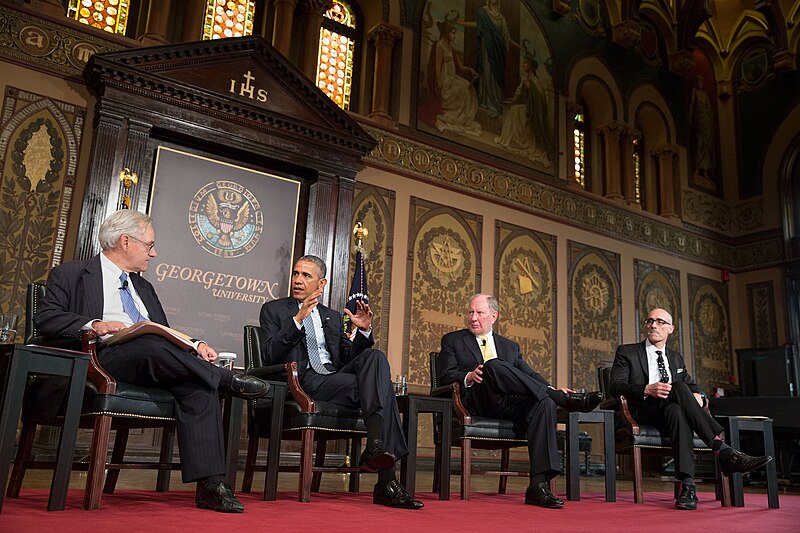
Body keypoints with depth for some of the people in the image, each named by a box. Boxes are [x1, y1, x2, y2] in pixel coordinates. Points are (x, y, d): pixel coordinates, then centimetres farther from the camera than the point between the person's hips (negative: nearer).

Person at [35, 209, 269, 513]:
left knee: (200, 387, -25)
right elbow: (46, 317, -1)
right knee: (150, 345, -39)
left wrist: (195, 346, 5)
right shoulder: (72, 274, 13)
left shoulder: (143, 286, 32)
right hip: (108, 356, -5)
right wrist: (94, 324, -20)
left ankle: (210, 485, -30)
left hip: (157, 362, 6)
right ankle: (229, 382, -23)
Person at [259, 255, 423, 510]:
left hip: (337, 377, 5)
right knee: (381, 387, -25)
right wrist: (297, 319, -15)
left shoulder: (332, 317, 27)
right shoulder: (274, 309, 13)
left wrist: (364, 331, 3)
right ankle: (386, 481, -31)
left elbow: (349, 359, 20)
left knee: (375, 357, -26)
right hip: (306, 382, -5)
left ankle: (376, 447, -36)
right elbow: (270, 356, -4)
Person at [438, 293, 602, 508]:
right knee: (493, 365, -33)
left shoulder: (510, 346, 28)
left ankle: (539, 485, -33)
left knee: (544, 403, -28)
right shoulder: (453, 340, 18)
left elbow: (530, 375, 17)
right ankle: (565, 399, -27)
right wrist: (468, 377, -16)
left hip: (511, 406, 4)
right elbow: (445, 376, 5)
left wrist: (552, 389, -3)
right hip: (478, 403, -4)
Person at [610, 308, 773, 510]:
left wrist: (698, 396, -5)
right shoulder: (627, 352, 11)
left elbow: (692, 385, 23)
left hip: (673, 408, 4)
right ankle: (723, 451, -42)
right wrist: (647, 390, -20)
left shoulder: (676, 358, 27)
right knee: (679, 388, -33)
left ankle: (687, 485, -50)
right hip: (644, 413, -3)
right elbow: (616, 387, -2)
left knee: (676, 410, -37)